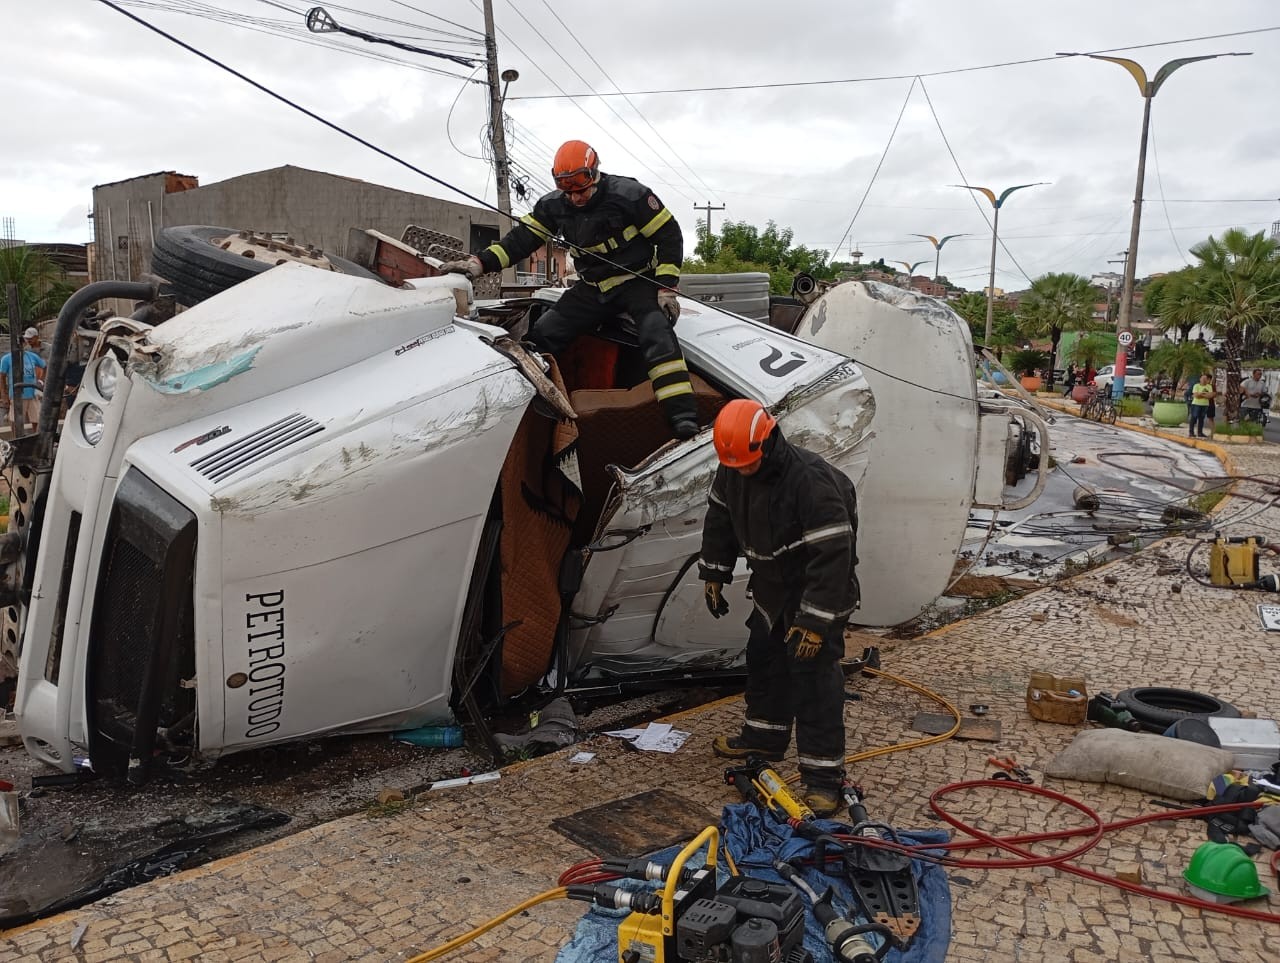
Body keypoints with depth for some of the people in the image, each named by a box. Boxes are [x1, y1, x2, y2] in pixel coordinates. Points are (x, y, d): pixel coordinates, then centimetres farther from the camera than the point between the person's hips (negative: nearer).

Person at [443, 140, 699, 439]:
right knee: (542, 335, -4)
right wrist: (480, 262, -17)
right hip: (593, 288, 6)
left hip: (638, 280, -5)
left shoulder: (628, 194, -18)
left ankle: (683, 417, -38)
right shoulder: (554, 204, -3)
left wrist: (667, 287, -18)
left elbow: (670, 236, -13)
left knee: (657, 335, -31)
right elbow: (522, 237, -2)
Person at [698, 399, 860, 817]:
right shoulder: (731, 471, -9)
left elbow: (833, 555, -33)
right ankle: (763, 738, 40)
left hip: (817, 593, -8)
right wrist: (714, 574, 10)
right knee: (763, 661, 19)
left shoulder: (812, 482, -34)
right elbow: (719, 520, 9)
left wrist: (816, 621, -32)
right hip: (771, 587, 8)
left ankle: (824, 775, 0)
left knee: (815, 675, -9)